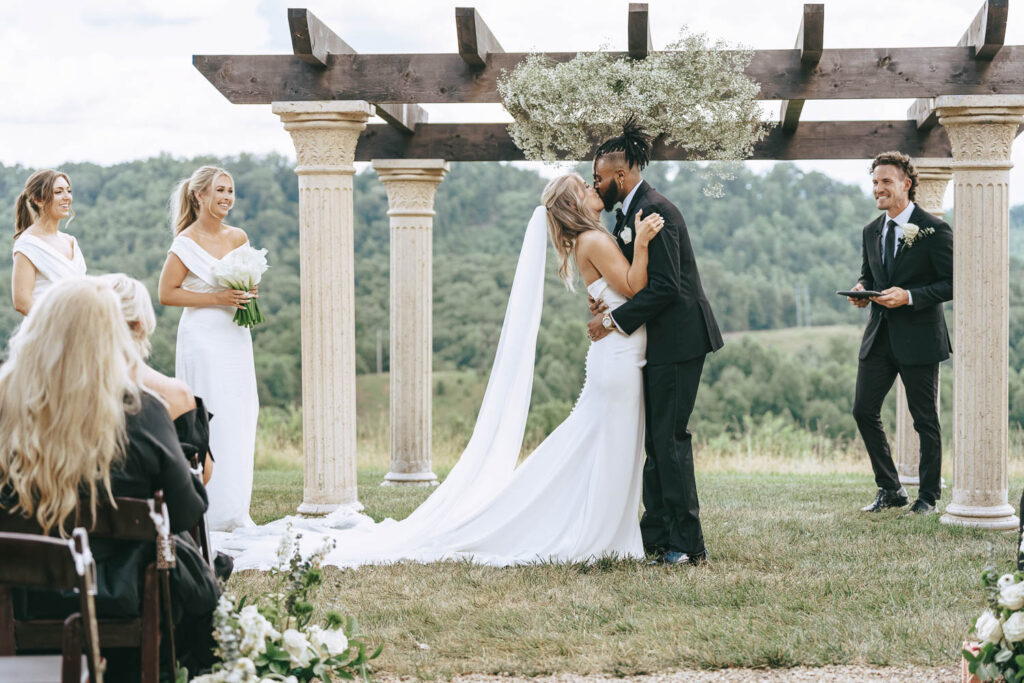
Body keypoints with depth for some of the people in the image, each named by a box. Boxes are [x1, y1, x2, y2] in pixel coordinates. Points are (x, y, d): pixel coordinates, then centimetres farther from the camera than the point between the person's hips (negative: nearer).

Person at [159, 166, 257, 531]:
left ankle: (234, 510, 12)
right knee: (210, 422, -8)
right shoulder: (186, 243, -7)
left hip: (235, 338, 6)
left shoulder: (239, 238, 10)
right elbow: (166, 294, -9)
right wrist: (217, 298, -15)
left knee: (240, 418, 4)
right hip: (203, 339, -6)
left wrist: (247, 292, 1)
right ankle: (212, 511, -2)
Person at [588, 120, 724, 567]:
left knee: (669, 439, -8)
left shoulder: (654, 211, -17)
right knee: (656, 440, 13)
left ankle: (687, 546, -5)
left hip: (677, 340, -10)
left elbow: (665, 286, -23)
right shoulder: (629, 213, 15)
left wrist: (614, 319, -18)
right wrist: (607, 304, -2)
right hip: (660, 343, 10)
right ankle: (656, 538, 19)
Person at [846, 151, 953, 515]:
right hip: (879, 336, 6)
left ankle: (928, 496, 17)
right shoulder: (871, 231, 10)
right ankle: (890, 489, 17)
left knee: (925, 419, 3)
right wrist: (861, 291, -1)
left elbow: (952, 283, -11)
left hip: (919, 338, -6)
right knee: (864, 410, 2)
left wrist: (909, 296, -22)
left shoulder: (934, 230, -9)